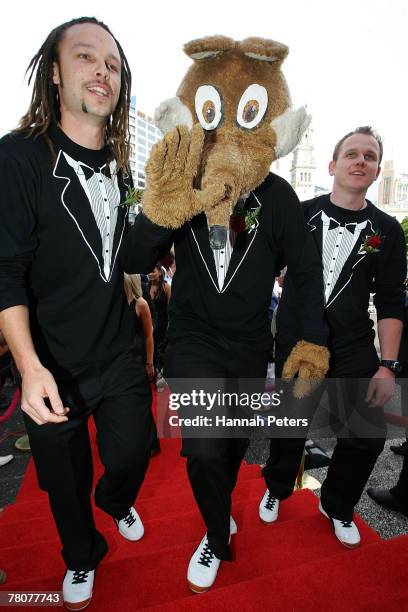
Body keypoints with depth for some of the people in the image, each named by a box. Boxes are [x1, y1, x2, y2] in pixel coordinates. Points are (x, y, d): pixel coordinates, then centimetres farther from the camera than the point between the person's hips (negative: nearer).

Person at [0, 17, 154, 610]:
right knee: (66, 479, 17)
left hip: (122, 356, 4)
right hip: (55, 366, -3)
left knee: (132, 455, 15)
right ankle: (82, 558, 49)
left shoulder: (123, 167, 4)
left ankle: (117, 502, 53)